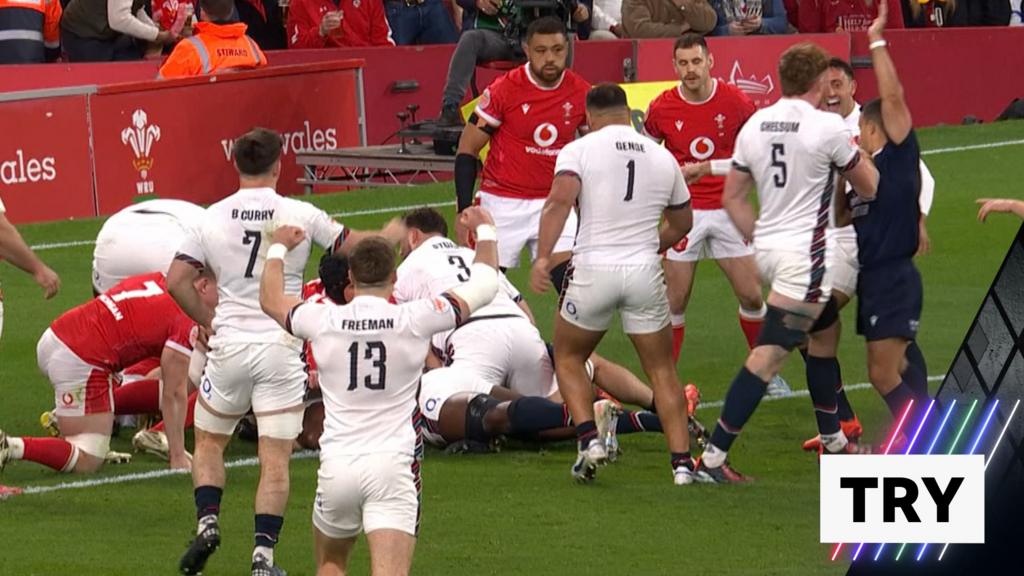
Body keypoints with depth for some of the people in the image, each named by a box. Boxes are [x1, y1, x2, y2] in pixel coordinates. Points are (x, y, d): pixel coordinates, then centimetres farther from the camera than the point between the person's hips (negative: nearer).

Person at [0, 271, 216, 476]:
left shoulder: (156, 280, 12)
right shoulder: (185, 324, -8)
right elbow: (174, 394, -6)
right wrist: (178, 457, -1)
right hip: (80, 364, -9)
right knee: (87, 463, -4)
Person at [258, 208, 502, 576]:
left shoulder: (324, 321, -1)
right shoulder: (414, 320, -5)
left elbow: (270, 300, 22)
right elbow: (485, 284, 9)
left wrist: (278, 248, 40)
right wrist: (485, 230, 27)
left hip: (337, 465, 2)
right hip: (393, 466, -2)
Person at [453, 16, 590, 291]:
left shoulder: (581, 93, -3)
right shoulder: (504, 90, -12)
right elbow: (467, 150, -6)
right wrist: (464, 211, -12)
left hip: (553, 204, 2)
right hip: (502, 203, -2)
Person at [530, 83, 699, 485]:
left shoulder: (579, 150, 0)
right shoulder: (662, 158, 12)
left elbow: (560, 200, -18)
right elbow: (681, 224, 23)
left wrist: (543, 256, -23)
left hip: (593, 270, -2)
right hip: (645, 271, 2)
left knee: (568, 359, 19)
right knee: (662, 370, 14)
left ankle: (589, 440, 0)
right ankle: (682, 462, 5)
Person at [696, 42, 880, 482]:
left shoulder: (754, 125, 5)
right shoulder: (827, 127, -13)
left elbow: (732, 197, 11)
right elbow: (870, 187, -1)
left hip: (768, 245, 8)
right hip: (805, 254, -8)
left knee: (825, 331, 25)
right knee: (769, 354, -10)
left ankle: (833, 439, 33)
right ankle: (713, 456, -15)